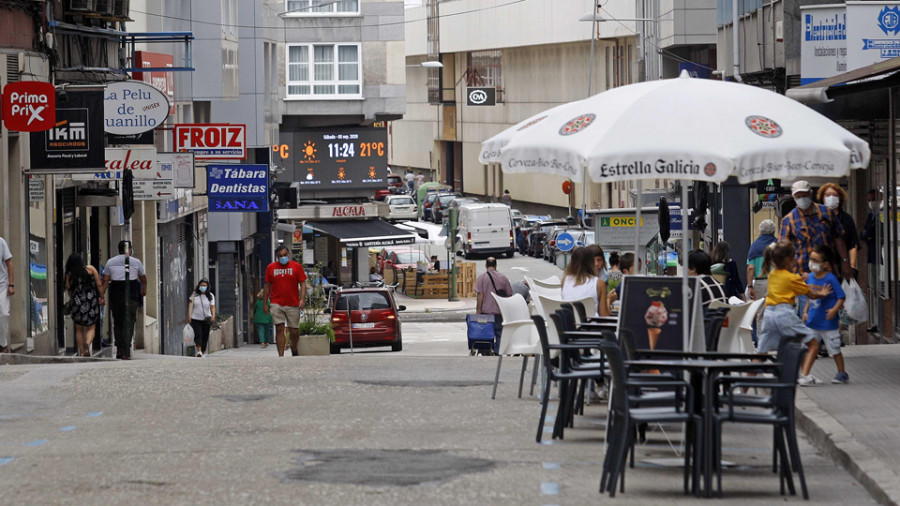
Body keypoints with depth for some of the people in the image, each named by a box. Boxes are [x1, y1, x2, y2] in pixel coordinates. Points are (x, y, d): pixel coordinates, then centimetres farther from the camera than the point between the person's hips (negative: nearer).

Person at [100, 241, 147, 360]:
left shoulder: (110, 262, 5)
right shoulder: (136, 262, 3)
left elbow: (105, 281, 0)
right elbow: (143, 278, 17)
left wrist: (102, 296, 2)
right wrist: (144, 289, 35)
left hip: (115, 296, 2)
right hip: (131, 296, -2)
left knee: (117, 323, 14)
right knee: (129, 324, -2)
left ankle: (119, 350, 12)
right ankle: (126, 352, -11)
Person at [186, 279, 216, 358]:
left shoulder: (210, 296, 4)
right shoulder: (194, 295, 4)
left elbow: (212, 307, -4)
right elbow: (190, 305, 5)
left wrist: (213, 315, -23)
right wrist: (189, 316, -2)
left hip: (206, 319, 1)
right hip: (196, 318, -1)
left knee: (205, 336, 3)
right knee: (198, 334, -18)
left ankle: (203, 352, 15)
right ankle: (199, 351, -25)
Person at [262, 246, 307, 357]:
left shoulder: (297, 267, 4)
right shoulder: (271, 268, 8)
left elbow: (303, 284, 3)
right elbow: (267, 286, 11)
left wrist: (302, 299, -10)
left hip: (293, 304, 0)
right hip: (276, 304, 0)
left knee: (294, 331, 4)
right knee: (279, 329, -8)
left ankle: (294, 349, 32)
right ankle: (281, 356, -9)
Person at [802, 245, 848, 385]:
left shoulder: (831, 279, -14)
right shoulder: (810, 277, 4)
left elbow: (841, 297, -12)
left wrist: (835, 309, -26)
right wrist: (805, 311, 8)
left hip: (828, 322, -5)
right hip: (813, 321, 5)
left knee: (835, 349, 9)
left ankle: (842, 373, 25)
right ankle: (804, 375, 3)